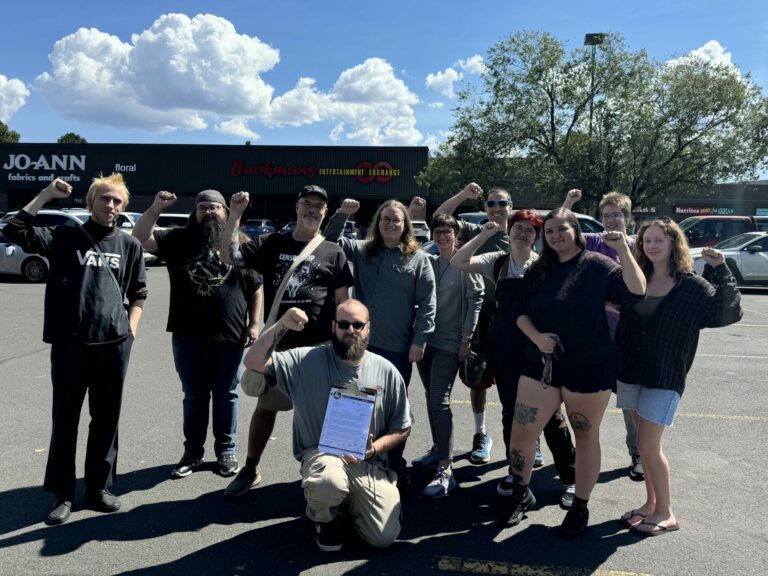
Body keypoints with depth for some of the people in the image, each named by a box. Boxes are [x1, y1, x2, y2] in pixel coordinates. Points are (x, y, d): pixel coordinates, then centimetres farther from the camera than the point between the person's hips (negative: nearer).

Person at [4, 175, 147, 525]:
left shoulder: (129, 245, 10)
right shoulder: (65, 237, 4)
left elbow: (138, 292, 16)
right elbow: (14, 231, -9)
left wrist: (131, 327, 4)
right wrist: (46, 195, -9)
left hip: (114, 344, 2)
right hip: (70, 344, -2)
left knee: (107, 419, 10)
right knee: (65, 420, 7)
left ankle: (99, 488, 25)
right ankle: (62, 494, 21)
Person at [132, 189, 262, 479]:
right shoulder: (179, 240, 6)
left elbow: (256, 288, 6)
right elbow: (140, 238, -4)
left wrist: (254, 324, 0)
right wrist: (156, 207, -16)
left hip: (229, 335, -1)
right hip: (188, 335, 1)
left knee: (226, 395, 10)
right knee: (194, 396, 12)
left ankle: (226, 450, 25)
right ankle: (193, 452, 25)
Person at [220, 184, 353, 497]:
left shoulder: (333, 252, 3)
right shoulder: (271, 244, 5)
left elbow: (342, 302, 3)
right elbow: (229, 256, -3)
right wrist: (235, 214, -10)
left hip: (319, 346, -1)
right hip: (277, 344, 1)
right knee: (265, 407, 11)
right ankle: (251, 469, 27)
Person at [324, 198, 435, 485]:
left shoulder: (418, 258, -1)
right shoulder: (362, 250, 8)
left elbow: (427, 303, -4)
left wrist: (419, 340, -10)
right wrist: (341, 215, -5)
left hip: (399, 347, -2)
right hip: (362, 342, 2)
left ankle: (395, 465, 26)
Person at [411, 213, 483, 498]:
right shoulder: (427, 262, 11)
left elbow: (475, 299, -7)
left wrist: (466, 339, -11)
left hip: (449, 343, -6)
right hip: (425, 339, 6)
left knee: (439, 401, -14)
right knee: (431, 398, 13)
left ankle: (445, 470, -13)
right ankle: (438, 450, 29)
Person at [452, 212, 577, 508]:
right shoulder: (498, 262, 5)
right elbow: (458, 262, -7)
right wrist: (483, 235, -11)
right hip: (503, 346, 3)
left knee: (550, 412, 1)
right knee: (511, 411, 13)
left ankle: (570, 478, 15)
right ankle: (515, 470, 30)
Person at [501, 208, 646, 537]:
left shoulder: (597, 266, -5)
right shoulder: (538, 271, 9)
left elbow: (636, 292, -17)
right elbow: (521, 312, 9)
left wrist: (623, 251, -23)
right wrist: (536, 337, -9)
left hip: (589, 368, -4)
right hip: (540, 365, 4)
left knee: (586, 437, 10)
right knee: (520, 433, 3)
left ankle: (580, 507, 28)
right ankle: (521, 494, 27)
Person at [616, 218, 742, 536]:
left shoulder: (692, 287, -6)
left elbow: (729, 312, -14)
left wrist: (721, 270, -21)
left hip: (665, 377, -4)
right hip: (631, 372, 4)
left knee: (648, 445, -4)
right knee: (646, 443, 14)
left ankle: (665, 513, 13)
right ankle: (652, 502, 28)